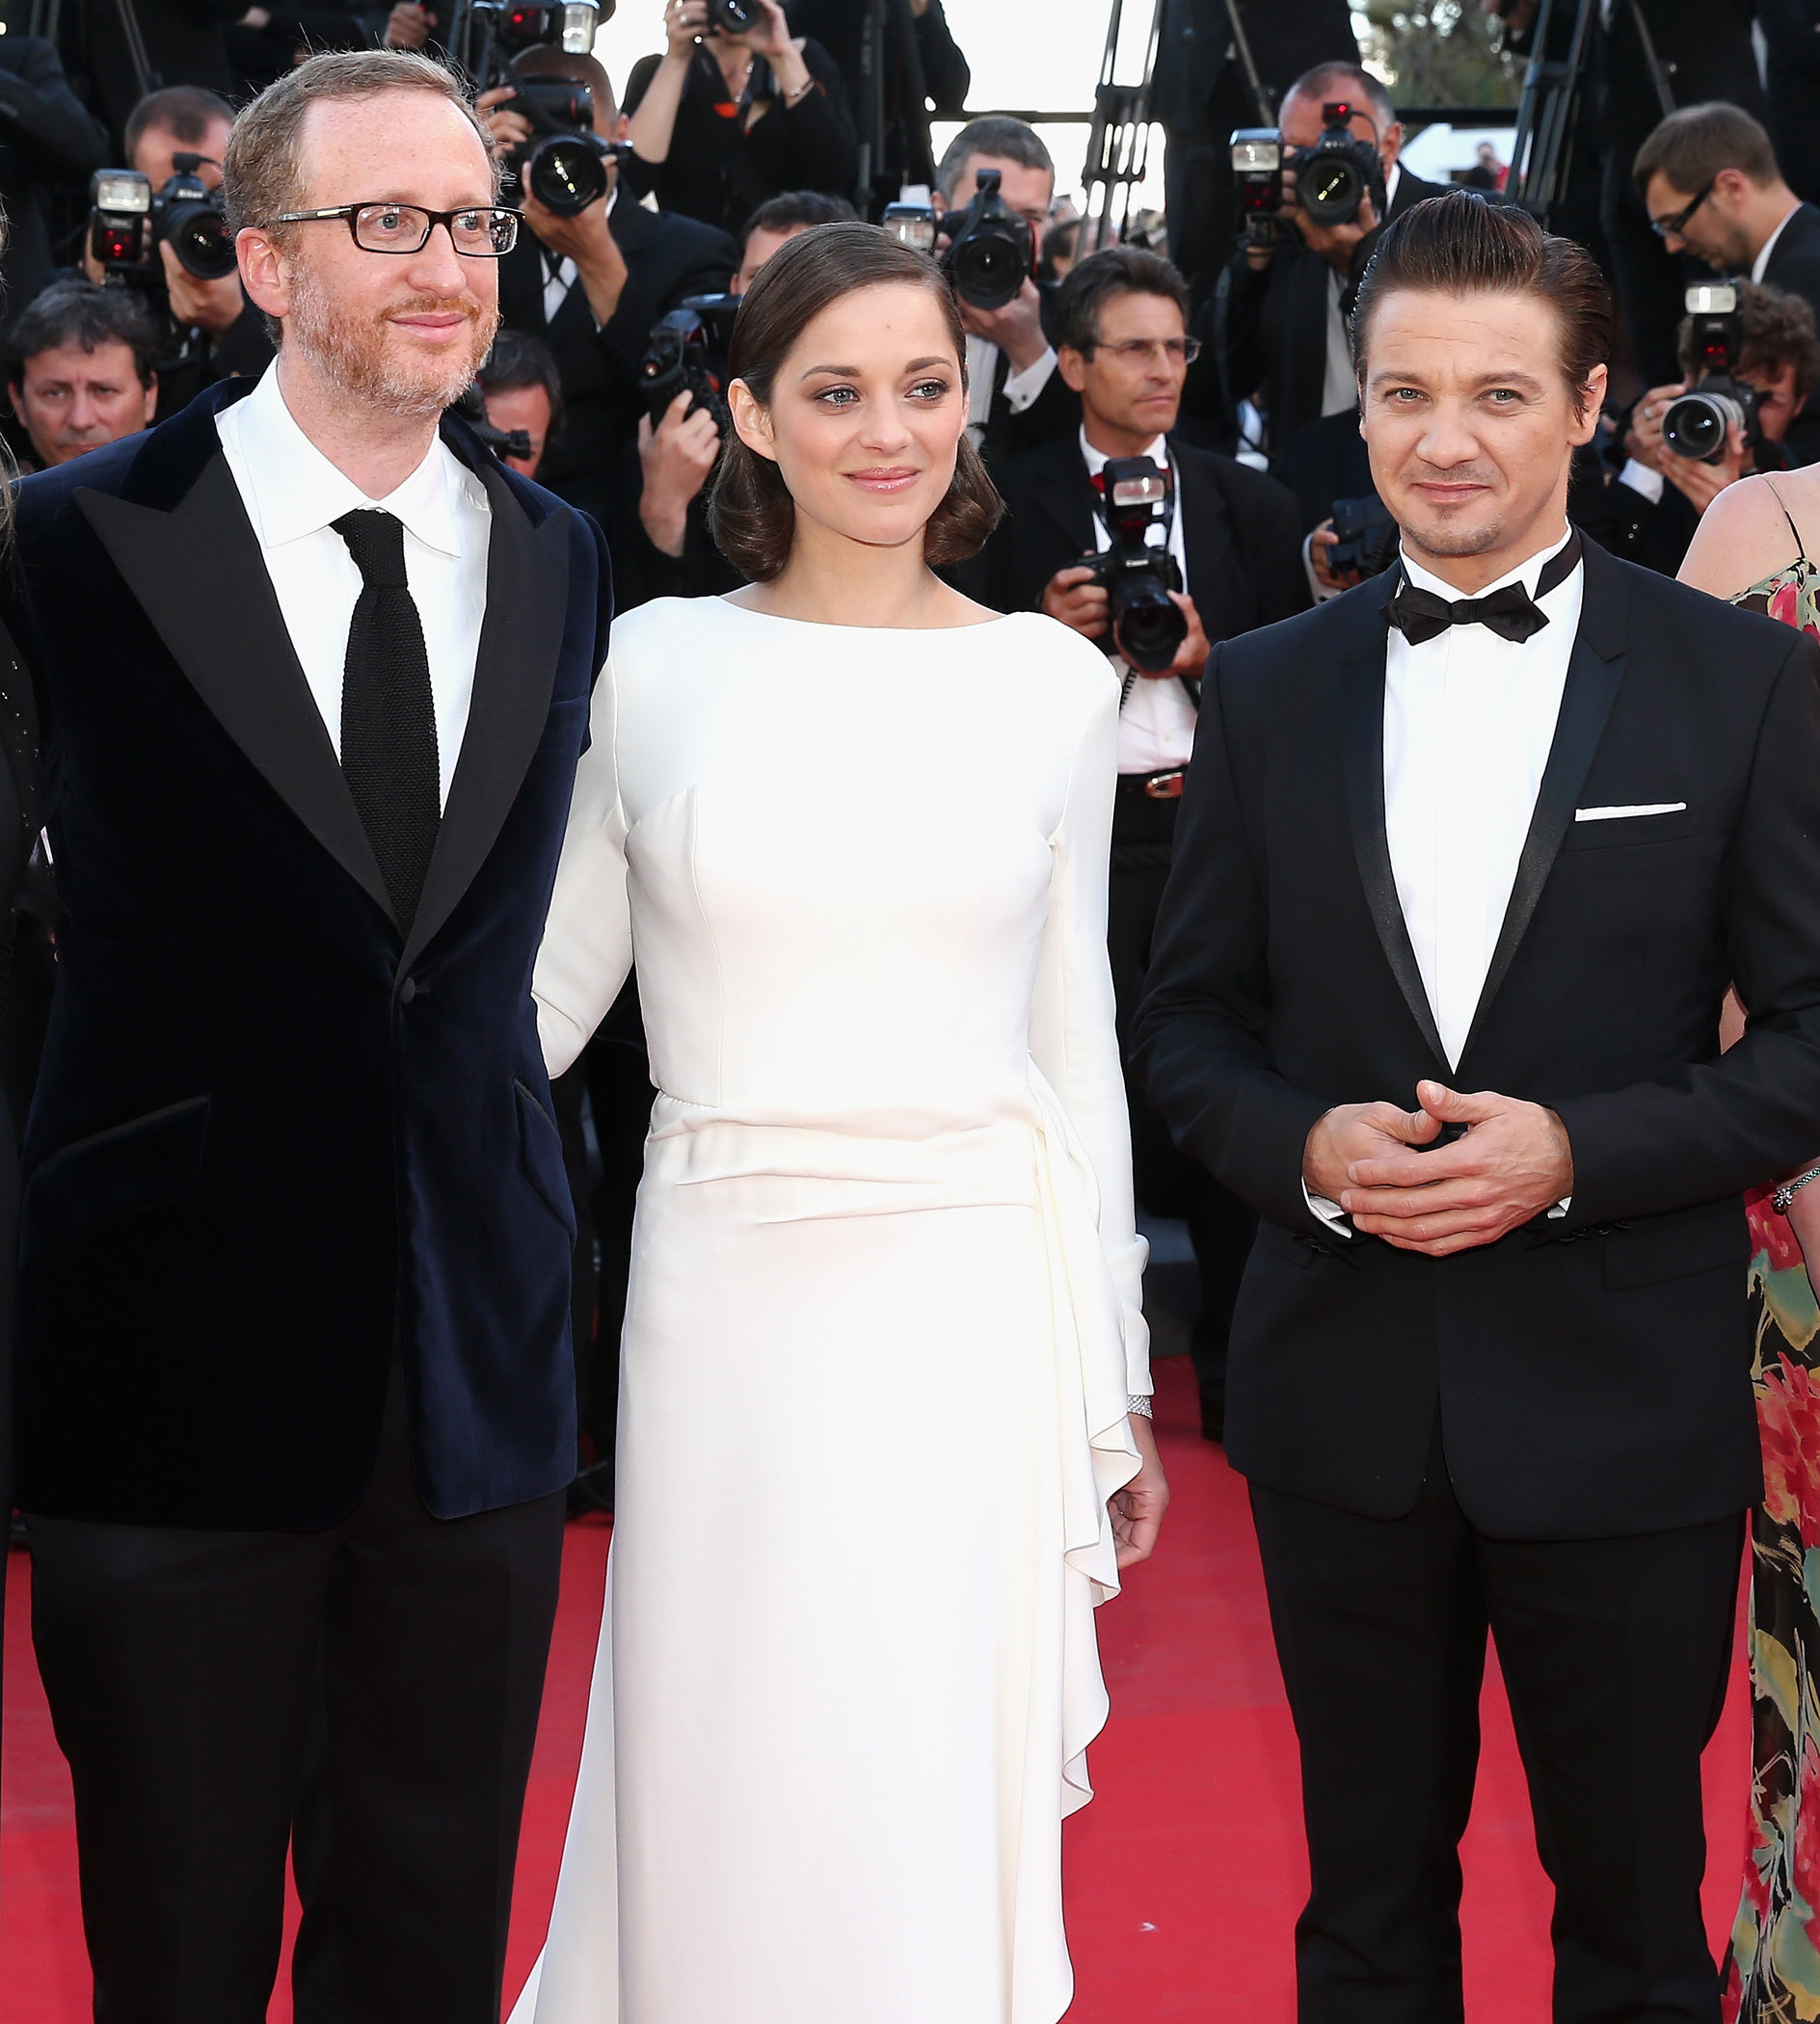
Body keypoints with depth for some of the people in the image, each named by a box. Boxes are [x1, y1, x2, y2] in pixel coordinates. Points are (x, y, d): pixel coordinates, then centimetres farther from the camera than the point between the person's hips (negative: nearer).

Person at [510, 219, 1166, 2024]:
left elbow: (1074, 1038, 9)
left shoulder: (1052, 682, 4)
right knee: (727, 1791, 6)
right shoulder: (657, 663, 2)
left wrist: (1115, 1389, 10)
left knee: (936, 1796, 3)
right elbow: (547, 993, 7)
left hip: (972, 1293, 0)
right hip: (724, 1302, 0)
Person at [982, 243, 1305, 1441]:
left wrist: (1205, 654, -7)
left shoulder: (1250, 505, 12)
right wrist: (1048, 633, -14)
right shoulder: (1014, 508, 5)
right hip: (1081, 834, -2)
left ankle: (1240, 1369, 13)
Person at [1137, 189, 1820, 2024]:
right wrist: (1303, 1145, -13)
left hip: (1623, 1403, -2)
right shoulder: (1266, 690, 4)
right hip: (1344, 1404, 2)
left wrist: (1577, 1150, -18)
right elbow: (1187, 1023, 7)